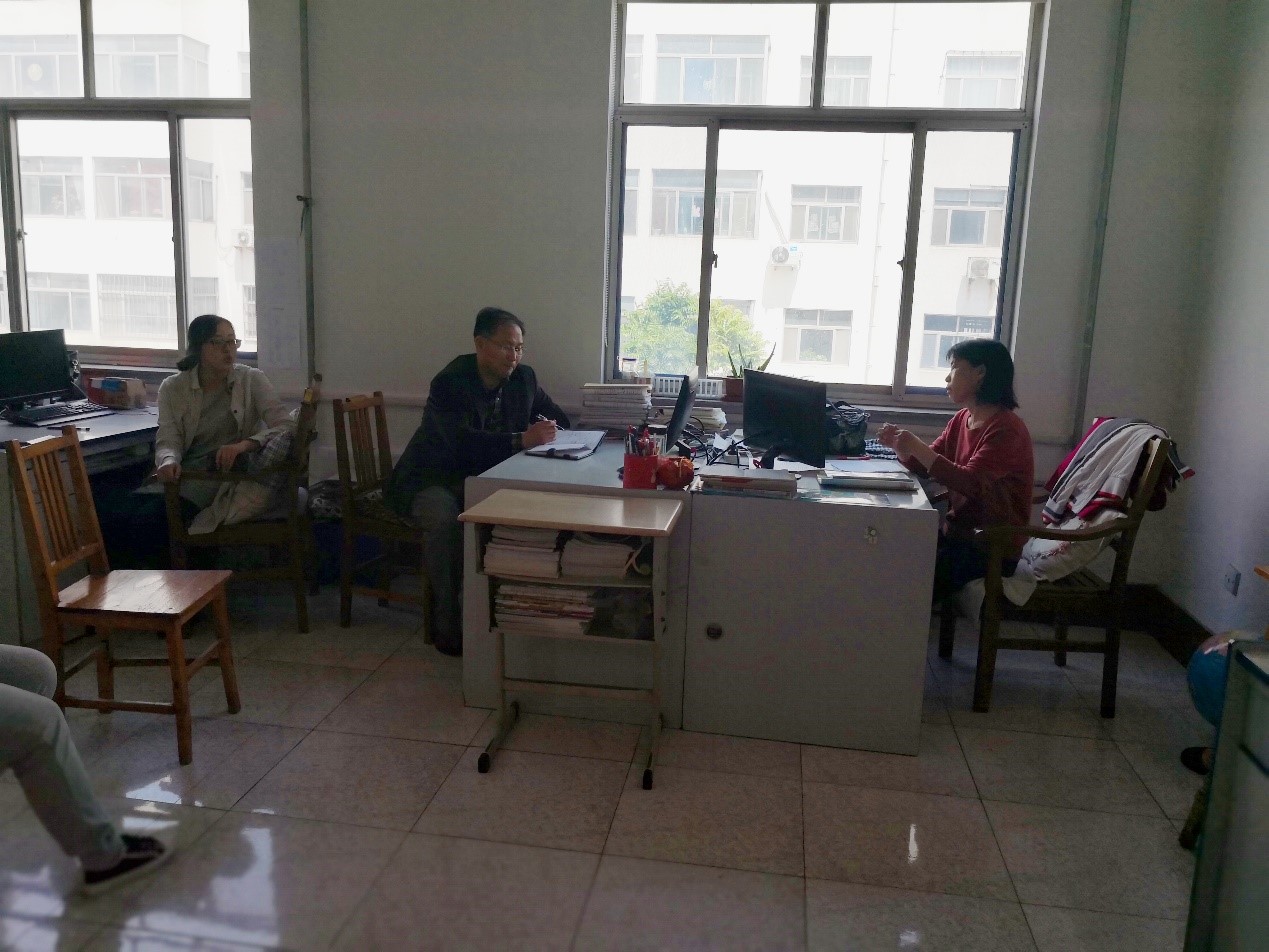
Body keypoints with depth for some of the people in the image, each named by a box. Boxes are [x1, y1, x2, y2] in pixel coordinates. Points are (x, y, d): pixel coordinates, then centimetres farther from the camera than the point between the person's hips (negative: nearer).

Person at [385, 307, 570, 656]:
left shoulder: (524, 378, 1)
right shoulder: (449, 382, -19)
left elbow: (560, 420, 12)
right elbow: (464, 443, -33)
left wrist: (548, 430, -13)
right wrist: (523, 440, -40)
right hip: (431, 480, -5)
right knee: (445, 521, -36)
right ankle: (447, 624, -20)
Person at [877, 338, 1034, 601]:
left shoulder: (1006, 428, -18)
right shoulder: (962, 419, 7)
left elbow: (971, 483, -29)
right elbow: (926, 467, 12)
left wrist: (917, 447, -31)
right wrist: (899, 446, -6)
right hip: (957, 533, 8)